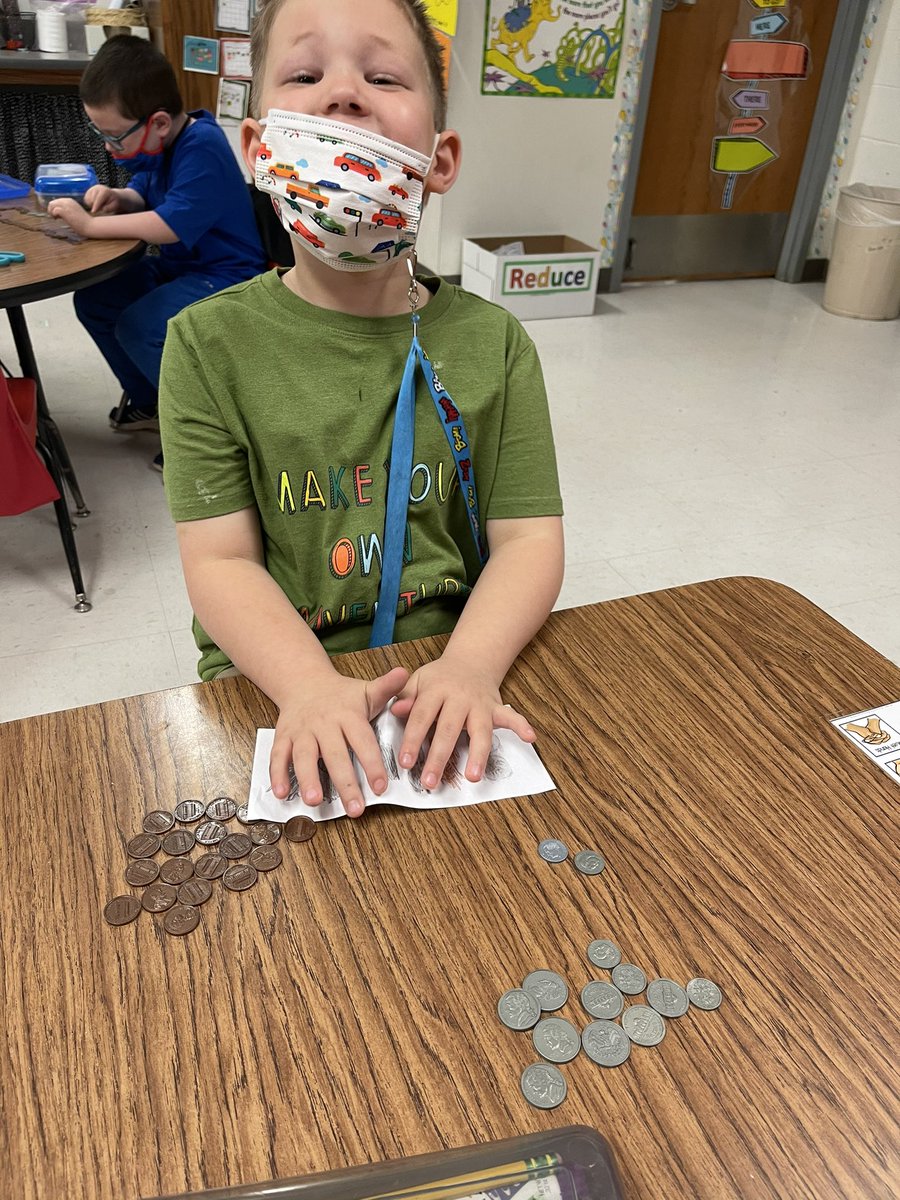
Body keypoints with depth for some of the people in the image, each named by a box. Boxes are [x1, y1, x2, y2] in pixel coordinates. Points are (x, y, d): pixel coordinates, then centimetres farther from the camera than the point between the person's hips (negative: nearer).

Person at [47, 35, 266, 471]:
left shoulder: (202, 147, -24)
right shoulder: (160, 142, 3)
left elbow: (170, 225, -31)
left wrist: (91, 226, -24)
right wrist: (119, 198, -6)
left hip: (225, 275, -10)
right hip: (177, 265, 10)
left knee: (138, 327, -27)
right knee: (93, 300, 6)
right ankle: (149, 401, 22)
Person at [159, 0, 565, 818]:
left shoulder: (494, 344, 0)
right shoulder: (212, 344, -4)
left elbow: (529, 539, -4)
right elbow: (220, 560, -8)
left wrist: (471, 665, -22)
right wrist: (310, 685, -24)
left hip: (452, 685, 2)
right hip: (272, 685, -1)